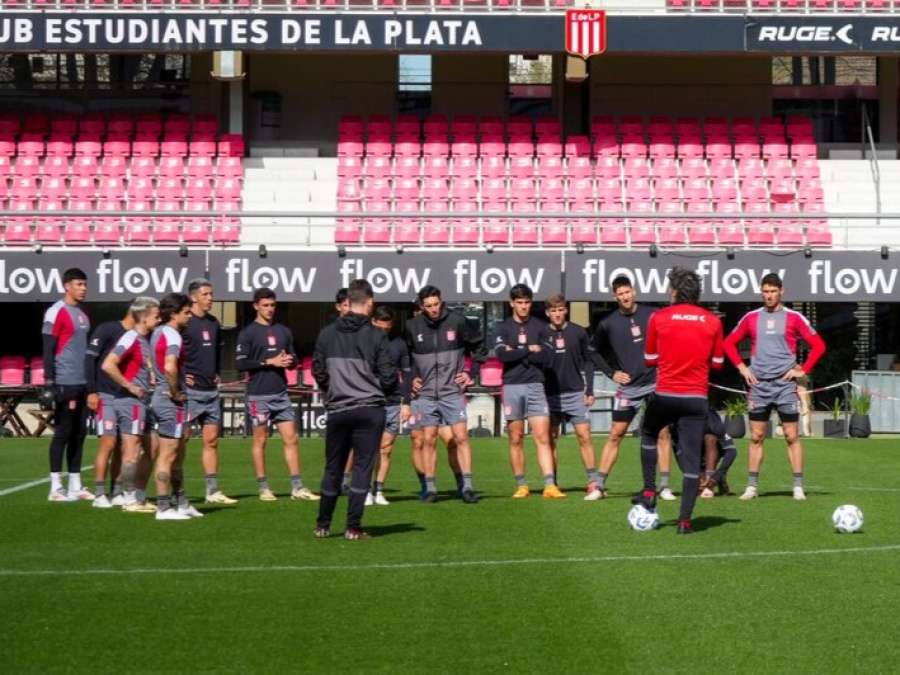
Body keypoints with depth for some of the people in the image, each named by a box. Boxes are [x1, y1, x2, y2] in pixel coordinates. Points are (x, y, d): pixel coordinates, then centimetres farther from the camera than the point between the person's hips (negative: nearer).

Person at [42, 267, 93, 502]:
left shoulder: (83, 313, 16)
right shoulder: (56, 312, -8)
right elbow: (48, 351, -11)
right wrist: (49, 383, -16)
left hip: (83, 383, 8)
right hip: (64, 383, -8)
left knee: (79, 433, 8)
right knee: (63, 432, -5)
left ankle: (75, 486, 14)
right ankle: (56, 487, 0)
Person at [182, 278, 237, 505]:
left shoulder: (214, 324, 13)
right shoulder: (184, 323, -11)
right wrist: (180, 376, -15)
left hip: (211, 391, 8)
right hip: (190, 390, -8)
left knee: (211, 440, 8)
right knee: (181, 439, -4)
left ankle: (213, 491, 12)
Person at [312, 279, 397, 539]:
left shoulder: (327, 334, 2)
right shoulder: (376, 335, -8)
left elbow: (318, 371, 6)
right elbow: (388, 376, -8)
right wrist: (382, 392, 14)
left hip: (337, 410, 3)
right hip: (370, 410, -3)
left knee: (333, 468, 14)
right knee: (363, 466, 1)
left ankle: (323, 525, 22)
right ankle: (353, 527, -2)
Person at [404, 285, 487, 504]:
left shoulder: (457, 321, -4)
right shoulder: (412, 326, -1)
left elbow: (479, 346, 8)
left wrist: (472, 373, 3)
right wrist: (411, 377, 3)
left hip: (452, 391, -1)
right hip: (425, 393, 1)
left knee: (461, 436, -7)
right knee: (429, 439, 4)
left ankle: (467, 486, -5)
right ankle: (430, 488, 9)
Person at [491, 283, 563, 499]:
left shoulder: (540, 327, 8)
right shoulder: (503, 328, 6)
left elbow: (547, 356, -5)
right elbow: (502, 354, -11)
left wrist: (516, 354, -7)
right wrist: (529, 350, -8)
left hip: (535, 386, 0)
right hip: (511, 386, 0)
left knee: (543, 437, -8)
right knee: (516, 439, 5)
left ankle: (550, 485, -13)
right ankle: (521, 486, 11)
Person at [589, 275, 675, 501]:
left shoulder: (652, 314, -2)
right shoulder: (608, 323, -1)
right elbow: (594, 351, 12)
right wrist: (611, 373, 3)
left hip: (656, 382, 0)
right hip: (628, 387, 0)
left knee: (662, 433, -2)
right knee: (615, 434, 0)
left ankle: (664, 486, 4)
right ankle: (599, 486, 4)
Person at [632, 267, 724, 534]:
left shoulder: (658, 318, -3)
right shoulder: (712, 321, 0)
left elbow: (650, 359, 5)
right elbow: (718, 362, 7)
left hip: (664, 395, 0)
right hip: (697, 398, 0)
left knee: (648, 434, 29)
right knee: (692, 459, 2)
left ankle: (649, 492, 24)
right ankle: (685, 520, -2)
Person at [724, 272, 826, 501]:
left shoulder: (793, 318, 0)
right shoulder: (751, 318, 7)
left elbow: (818, 345, 1)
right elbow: (729, 343, 16)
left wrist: (803, 370, -5)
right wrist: (741, 367, 5)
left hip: (785, 384, -2)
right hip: (758, 385, 2)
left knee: (792, 437, -2)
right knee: (756, 437, 5)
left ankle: (798, 487, 1)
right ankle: (752, 486, 9)